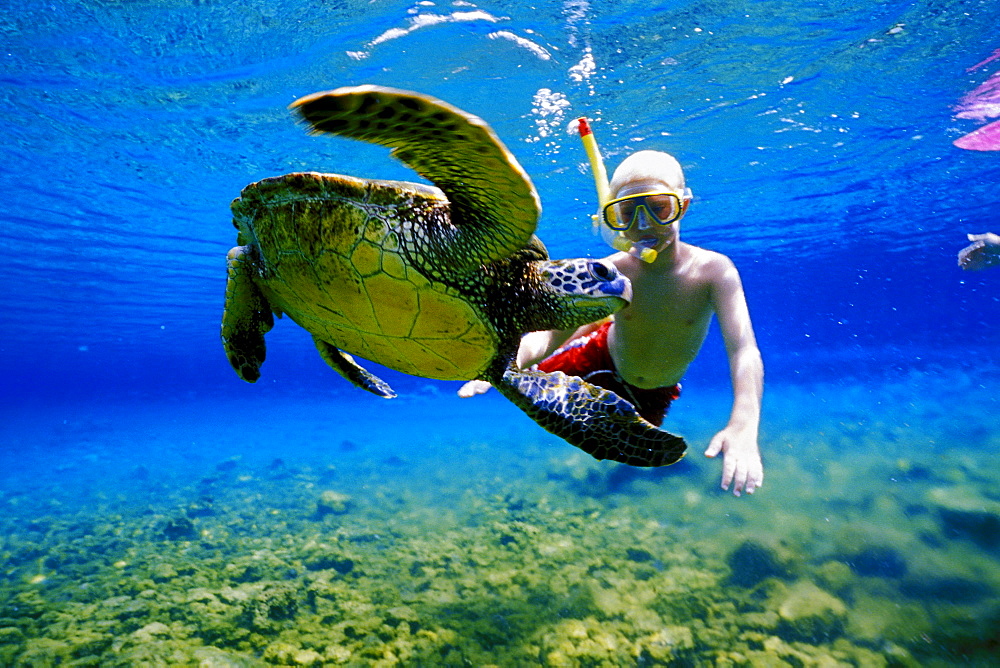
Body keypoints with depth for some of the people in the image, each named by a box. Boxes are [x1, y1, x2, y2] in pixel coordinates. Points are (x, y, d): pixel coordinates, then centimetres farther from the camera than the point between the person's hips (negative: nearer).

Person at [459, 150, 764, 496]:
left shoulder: (713, 270, -32)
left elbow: (744, 351, -41)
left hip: (656, 392, 0)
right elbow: (549, 333, -33)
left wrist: (743, 426, -59)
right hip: (603, 361, 0)